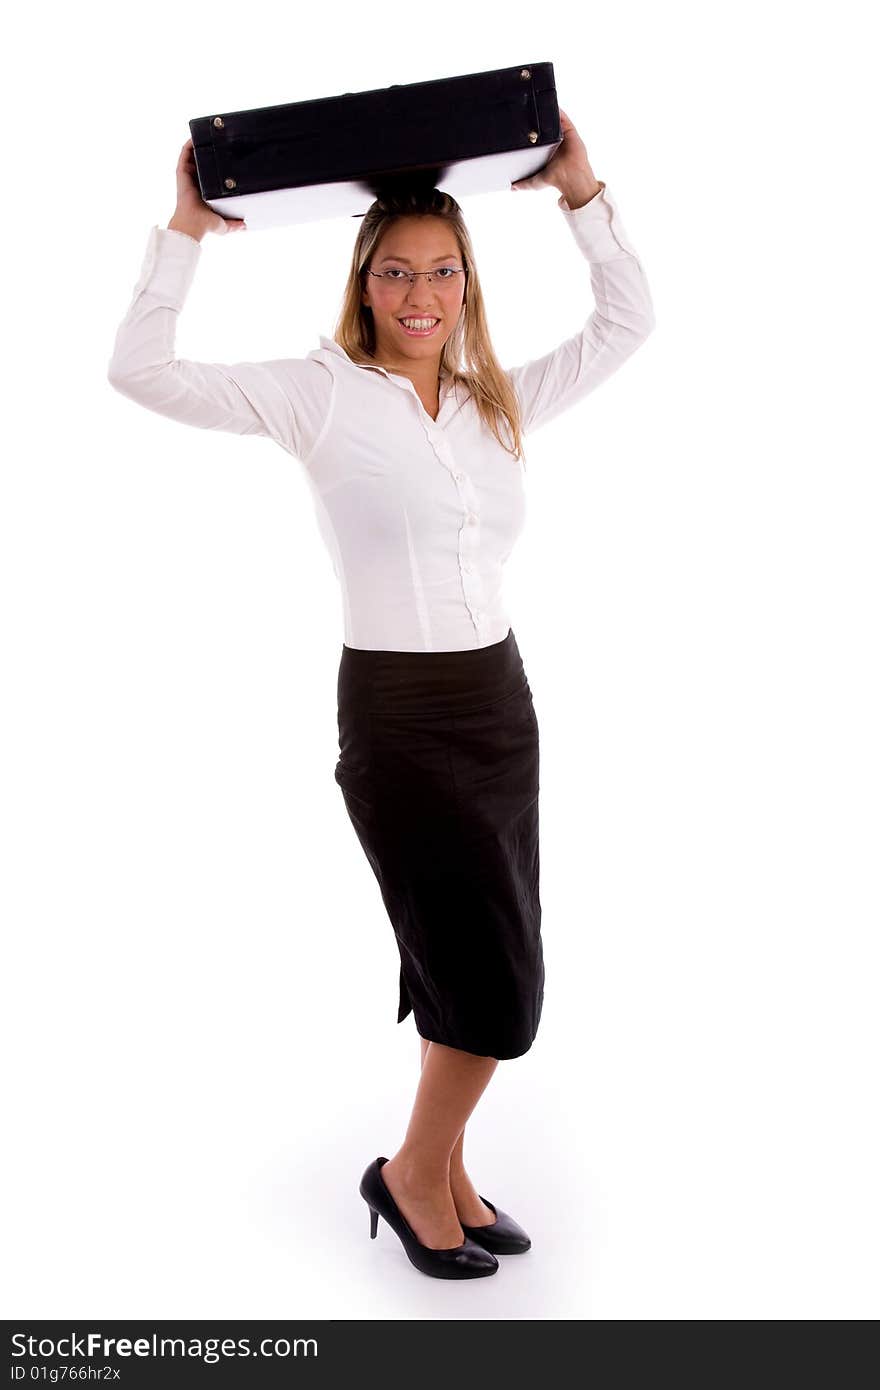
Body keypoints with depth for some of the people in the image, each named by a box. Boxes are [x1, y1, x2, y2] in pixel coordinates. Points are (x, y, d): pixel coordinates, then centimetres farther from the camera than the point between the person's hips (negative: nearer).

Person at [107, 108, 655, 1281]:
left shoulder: (498, 402, 9)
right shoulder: (320, 393, -5)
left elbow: (627, 324, 15)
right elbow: (141, 370, -10)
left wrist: (581, 195, 7)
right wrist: (187, 231, -11)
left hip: (500, 700, 6)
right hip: (395, 712, -5)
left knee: (468, 969, 13)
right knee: (500, 983, -4)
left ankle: (443, 1176, 31)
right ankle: (412, 1172, 22)